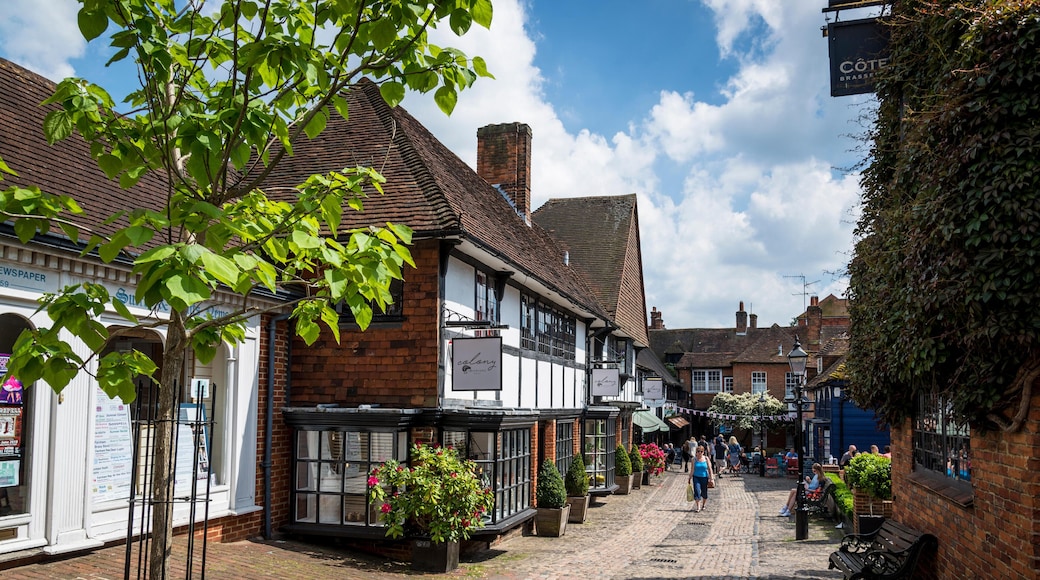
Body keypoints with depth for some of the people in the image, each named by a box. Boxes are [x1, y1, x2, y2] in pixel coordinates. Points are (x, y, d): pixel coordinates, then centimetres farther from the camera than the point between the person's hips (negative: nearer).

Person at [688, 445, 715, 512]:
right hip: (696, 477, -1)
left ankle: (703, 504, 34)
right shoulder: (694, 459, -2)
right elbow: (692, 470, 0)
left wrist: (712, 479, -6)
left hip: (704, 477, 1)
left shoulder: (706, 459, -2)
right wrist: (690, 478, -1)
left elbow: (710, 469, -2)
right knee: (697, 491, -13)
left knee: (704, 492, 10)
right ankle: (698, 507, -11)